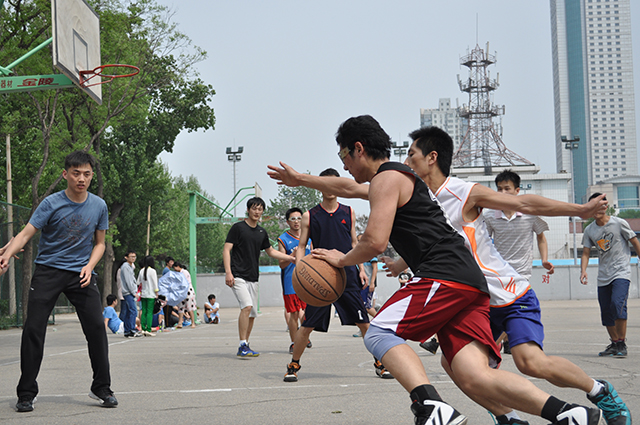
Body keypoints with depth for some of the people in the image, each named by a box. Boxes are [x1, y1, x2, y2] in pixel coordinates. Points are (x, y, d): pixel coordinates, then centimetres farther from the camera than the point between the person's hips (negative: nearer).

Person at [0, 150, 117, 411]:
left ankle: (101, 388, 9)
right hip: (48, 270, -2)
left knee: (96, 327, -8)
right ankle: (26, 394, 3)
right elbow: (26, 234, -15)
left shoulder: (99, 206, 3)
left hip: (81, 273, 2)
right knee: (33, 328, -9)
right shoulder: (51, 204, -8)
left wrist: (89, 266, -6)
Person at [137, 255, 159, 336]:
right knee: (150, 312, -5)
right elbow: (155, 283, -7)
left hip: (143, 294, 5)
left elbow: (139, 282, 12)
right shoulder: (152, 271, -9)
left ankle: (143, 329, 6)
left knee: (144, 311, 8)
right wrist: (156, 293, -1)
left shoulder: (141, 271, 5)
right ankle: (148, 330, -10)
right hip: (151, 295, -5)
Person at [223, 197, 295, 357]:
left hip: (253, 278, 7)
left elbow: (271, 251, 28)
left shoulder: (261, 232, 14)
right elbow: (226, 250, -8)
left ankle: (245, 347, 18)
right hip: (238, 276, -7)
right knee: (247, 306, -22)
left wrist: (292, 258, 20)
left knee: (252, 313, 7)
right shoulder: (238, 228, -4)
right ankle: (243, 346, -20)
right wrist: (228, 272, -19)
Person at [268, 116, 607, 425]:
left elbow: (375, 242, -10)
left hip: (446, 276, -9)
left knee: (379, 334, -7)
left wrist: (342, 259, 8)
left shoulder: (386, 178, 0)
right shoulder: (395, 179, 31)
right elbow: (347, 188, 49)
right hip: (470, 283, 9)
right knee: (475, 379, -6)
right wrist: (301, 180, 56)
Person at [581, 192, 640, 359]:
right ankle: (614, 344, 22)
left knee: (617, 304, -23)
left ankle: (622, 344, -14)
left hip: (621, 272, -5)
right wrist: (583, 270, -8)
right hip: (603, 277, 5)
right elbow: (586, 253, 8)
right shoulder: (589, 230, 6)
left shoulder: (619, 223, -5)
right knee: (606, 313, 5)